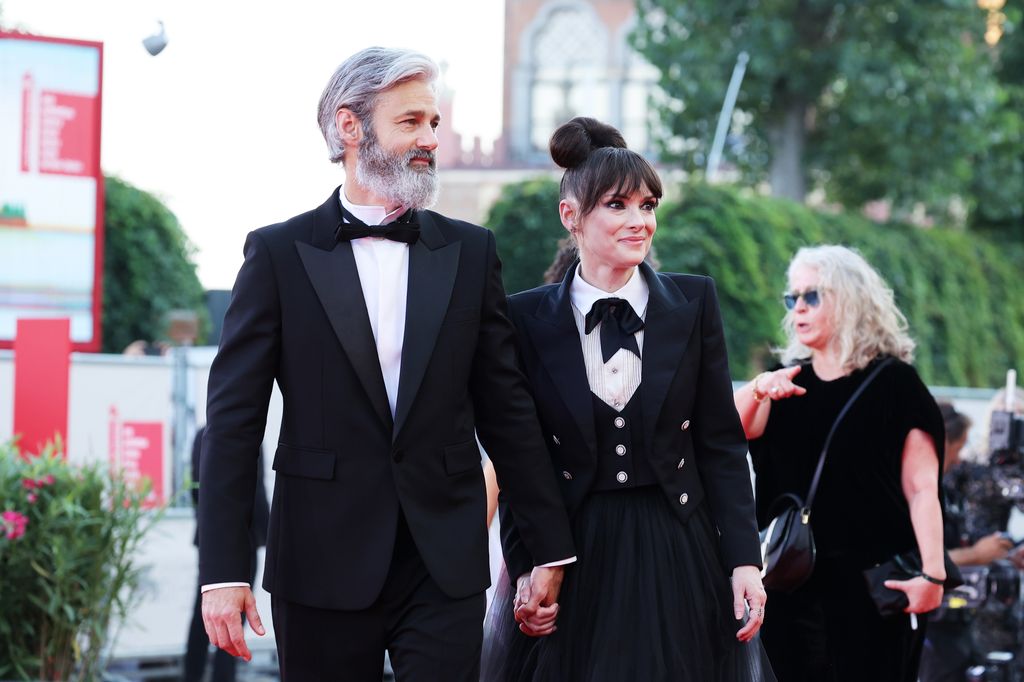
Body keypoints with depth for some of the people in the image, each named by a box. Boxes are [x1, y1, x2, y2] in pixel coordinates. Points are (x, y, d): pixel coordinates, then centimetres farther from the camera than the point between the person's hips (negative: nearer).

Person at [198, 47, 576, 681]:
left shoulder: (470, 252, 9)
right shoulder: (279, 253, 1)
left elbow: (507, 408, 10)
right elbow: (234, 419, -2)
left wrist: (551, 550, 9)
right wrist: (224, 572, -9)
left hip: (446, 565, 2)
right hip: (323, 568, -1)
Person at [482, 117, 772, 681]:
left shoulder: (694, 303, 2)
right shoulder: (529, 318, 0)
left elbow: (721, 443, 1)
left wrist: (744, 559, -5)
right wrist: (524, 567, -7)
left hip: (677, 556, 1)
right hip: (570, 560, -1)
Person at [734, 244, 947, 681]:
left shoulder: (893, 384, -2)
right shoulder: (786, 383, 13)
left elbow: (921, 488, -7)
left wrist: (933, 573, -18)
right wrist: (758, 389, -27)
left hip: (873, 584, -4)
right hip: (793, 582, 4)